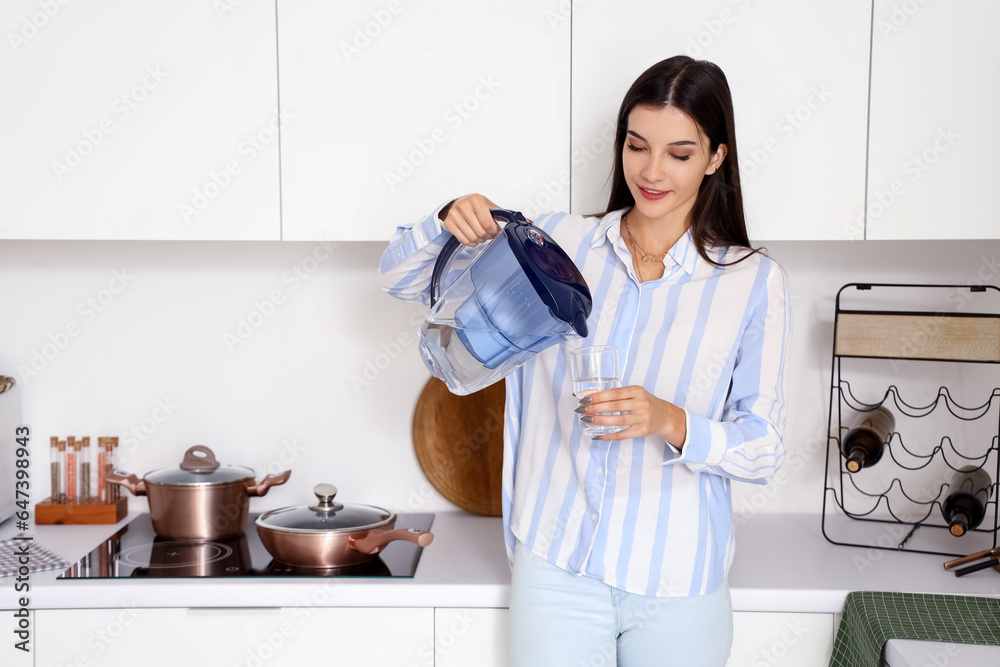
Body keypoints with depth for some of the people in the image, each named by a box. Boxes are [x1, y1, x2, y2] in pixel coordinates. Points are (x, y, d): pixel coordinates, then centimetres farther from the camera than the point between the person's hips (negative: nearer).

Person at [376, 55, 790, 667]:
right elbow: (400, 278, 4)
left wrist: (671, 422, -23)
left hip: (677, 586, 0)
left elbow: (764, 450, -4)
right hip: (557, 566, 1)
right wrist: (450, 224, -17)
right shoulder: (558, 243, 2)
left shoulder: (755, 282, -3)